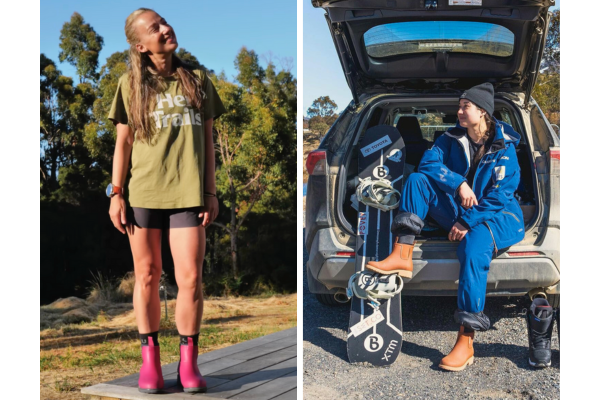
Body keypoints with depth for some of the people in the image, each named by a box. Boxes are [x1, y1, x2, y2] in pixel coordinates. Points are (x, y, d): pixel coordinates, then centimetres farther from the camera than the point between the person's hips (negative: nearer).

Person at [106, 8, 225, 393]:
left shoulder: (198, 80, 9)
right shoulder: (131, 84, 6)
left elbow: (208, 141, 11)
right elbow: (123, 143, 8)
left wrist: (211, 192, 5)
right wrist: (116, 193, 2)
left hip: (187, 193, 0)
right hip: (143, 194, 0)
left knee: (191, 277, -6)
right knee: (147, 276, 5)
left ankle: (189, 361, 7)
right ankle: (150, 360, 15)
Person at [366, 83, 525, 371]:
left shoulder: (504, 148, -10)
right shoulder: (453, 138, 4)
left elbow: (499, 196, -15)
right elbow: (428, 162, -8)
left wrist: (468, 222, -22)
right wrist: (459, 184, -23)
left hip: (497, 215, -5)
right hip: (460, 210, 6)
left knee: (474, 246, -40)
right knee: (417, 179, -13)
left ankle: (466, 341, -41)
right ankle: (402, 257, -26)